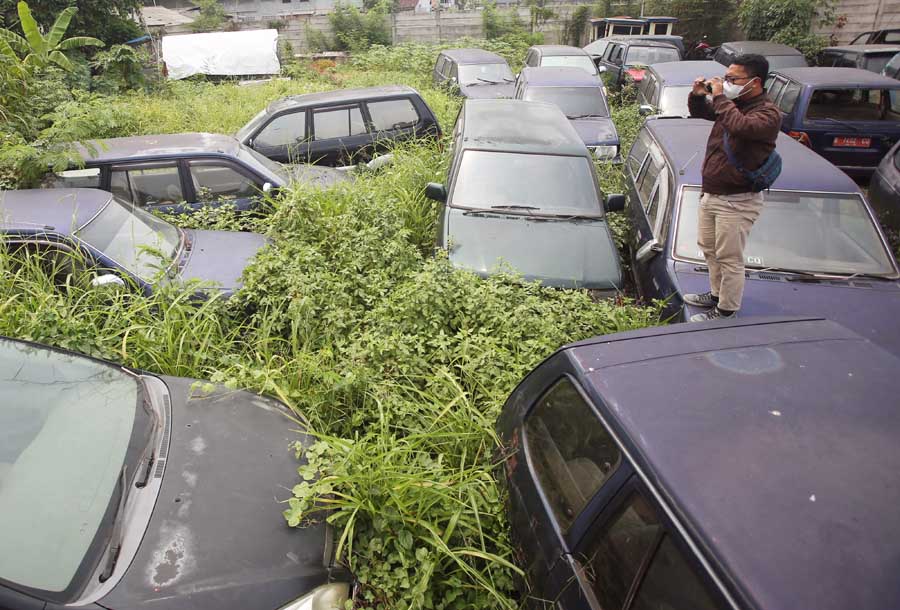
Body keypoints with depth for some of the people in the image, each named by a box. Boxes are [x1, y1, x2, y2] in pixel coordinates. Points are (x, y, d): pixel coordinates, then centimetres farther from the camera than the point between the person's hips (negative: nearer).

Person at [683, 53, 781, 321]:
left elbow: (741, 126, -38)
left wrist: (719, 97, -25)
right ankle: (718, 294, 38)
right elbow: (699, 112, 23)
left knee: (730, 258, -1)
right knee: (709, 249, 21)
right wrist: (698, 95, 1)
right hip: (710, 194, 9)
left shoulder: (768, 113, -17)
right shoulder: (732, 103, 7)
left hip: (736, 201, -9)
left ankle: (726, 311, 10)